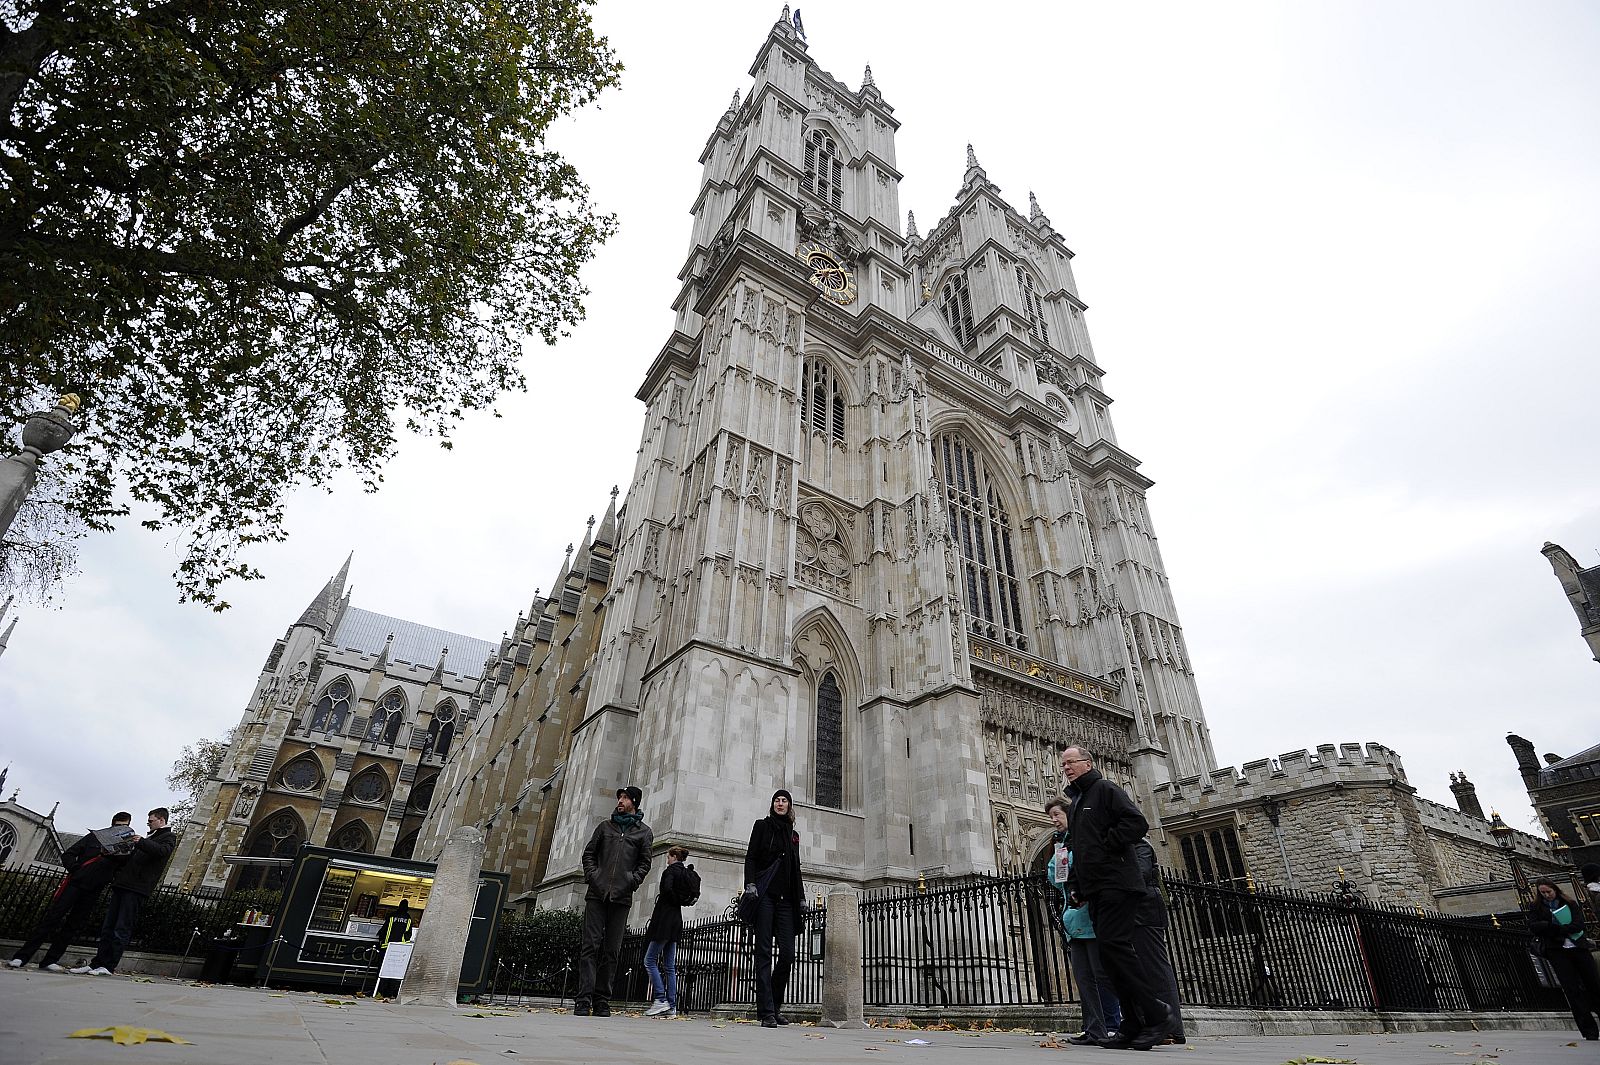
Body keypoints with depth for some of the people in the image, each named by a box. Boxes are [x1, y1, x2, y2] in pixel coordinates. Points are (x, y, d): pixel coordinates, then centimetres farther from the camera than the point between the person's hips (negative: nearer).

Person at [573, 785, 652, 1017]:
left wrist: (632, 881, -8)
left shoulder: (644, 832, 10)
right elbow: (589, 853, 14)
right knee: (590, 946, -4)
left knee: (611, 952, 3)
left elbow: (645, 863, 7)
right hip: (597, 894, 1)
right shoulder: (605, 826, 15)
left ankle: (602, 1001, 11)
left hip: (621, 898, -1)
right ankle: (584, 999, -2)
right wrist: (591, 875, -2)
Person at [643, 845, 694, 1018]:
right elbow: (691, 894, 17)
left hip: (665, 918, -9)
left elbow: (667, 888, -25)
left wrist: (675, 901, -10)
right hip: (676, 920, 9)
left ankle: (661, 1000, -10)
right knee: (669, 966, 8)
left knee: (650, 960, -3)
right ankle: (671, 1007, 5)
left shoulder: (671, 870, -8)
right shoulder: (686, 873, 16)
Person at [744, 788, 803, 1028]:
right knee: (764, 952, -7)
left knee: (788, 953, -3)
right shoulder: (762, 826, 10)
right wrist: (750, 883, -12)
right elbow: (751, 857, 2)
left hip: (785, 899, 4)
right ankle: (767, 1012, -6)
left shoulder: (794, 835, 22)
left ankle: (775, 1005, 13)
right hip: (765, 894, -4)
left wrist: (801, 897, 15)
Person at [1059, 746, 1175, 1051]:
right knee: (1112, 953, 6)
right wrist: (1074, 885, 16)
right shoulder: (1074, 805, 24)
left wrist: (1105, 845, -14)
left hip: (1116, 885, -9)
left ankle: (1156, 1012, -6)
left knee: (1113, 946, -16)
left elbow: (1137, 823, -15)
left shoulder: (1105, 790, -2)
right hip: (1094, 891, 9)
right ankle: (1134, 1026, 9)